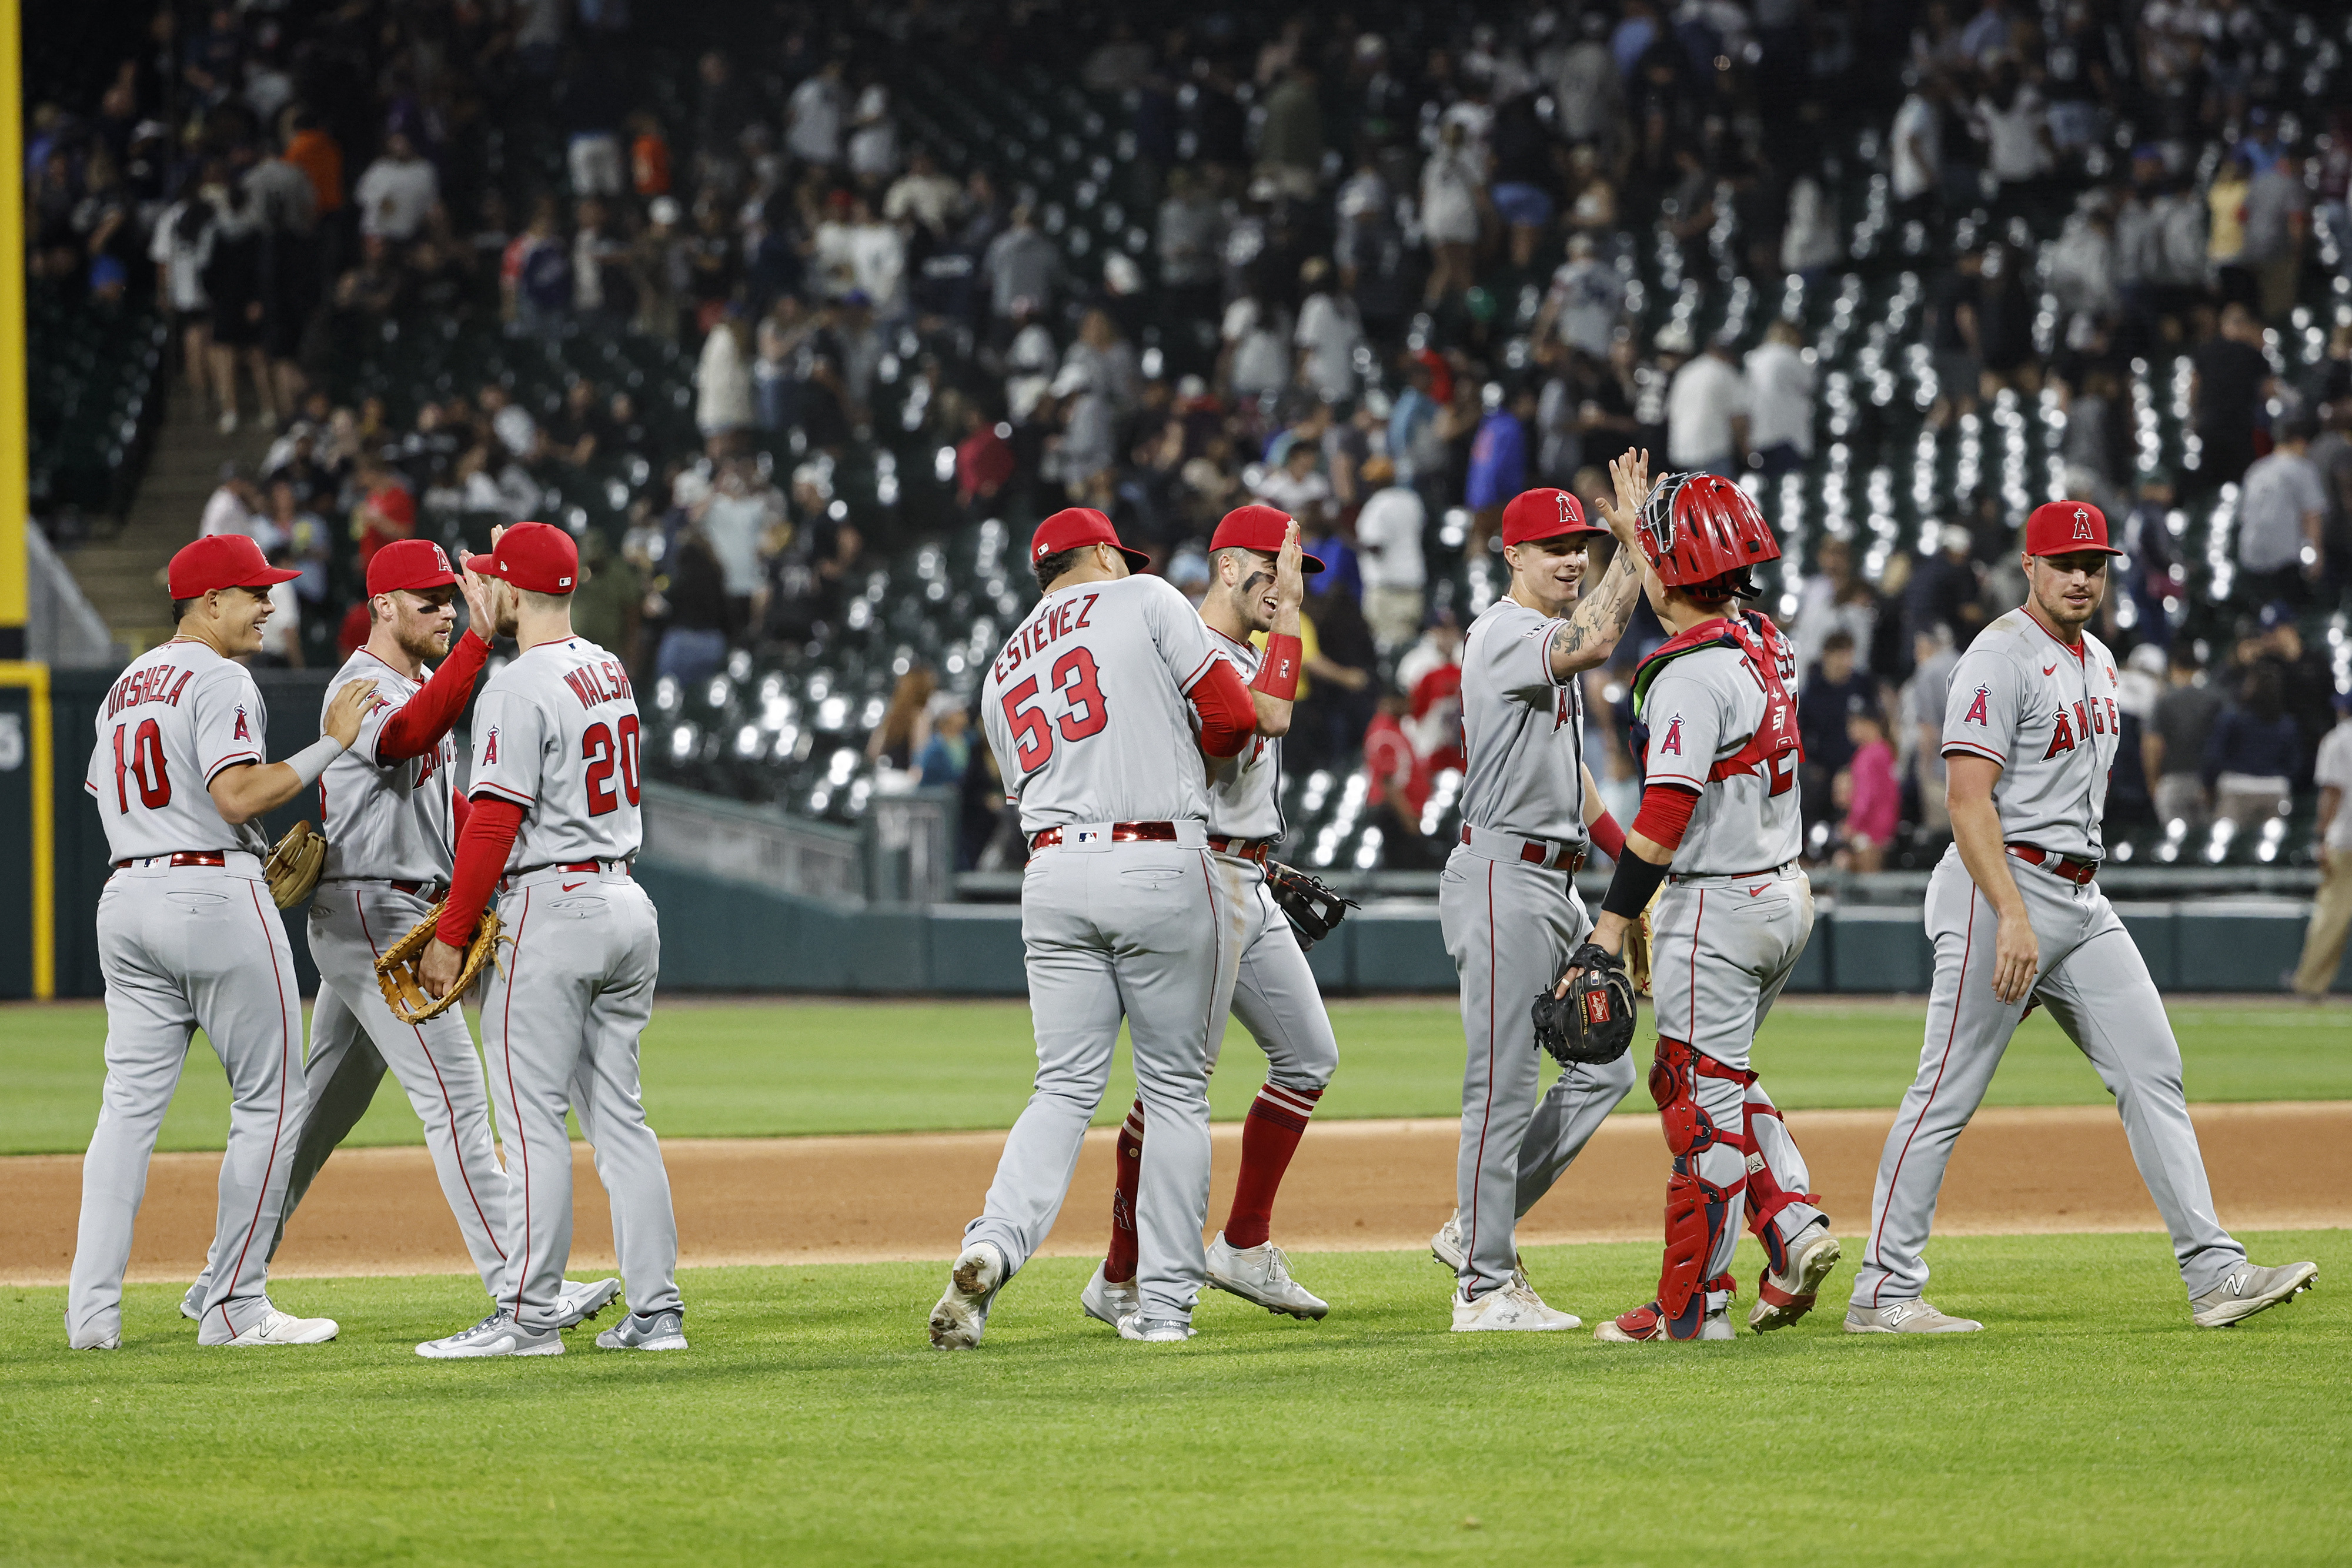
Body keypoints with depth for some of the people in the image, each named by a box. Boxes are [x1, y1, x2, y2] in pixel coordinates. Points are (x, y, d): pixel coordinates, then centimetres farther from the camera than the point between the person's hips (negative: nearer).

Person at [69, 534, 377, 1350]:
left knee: (130, 1101, 6)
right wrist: (332, 744, -16)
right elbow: (238, 794, -21)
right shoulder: (219, 679, -9)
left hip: (126, 895, 8)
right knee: (268, 1099, 0)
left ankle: (92, 1307, -2)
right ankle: (234, 1307, -2)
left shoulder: (125, 687, 19)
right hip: (216, 895, -8)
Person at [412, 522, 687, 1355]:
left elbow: (494, 823, -17)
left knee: (534, 1116, -6)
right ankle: (656, 1310, 7)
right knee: (619, 1114, 10)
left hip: (551, 910, -8)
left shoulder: (517, 690, -14)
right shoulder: (610, 672, 12)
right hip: (628, 905, 9)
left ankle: (531, 1316, -7)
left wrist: (451, 936, -13)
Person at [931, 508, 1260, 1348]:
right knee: (1176, 1088, 5)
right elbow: (1232, 717, -2)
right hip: (1161, 863, -4)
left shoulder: (1002, 674, 21)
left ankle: (993, 1245, -19)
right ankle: (1165, 1302, 6)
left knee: (1066, 1086, 5)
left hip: (1053, 872, 4)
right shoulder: (1145, 600, 4)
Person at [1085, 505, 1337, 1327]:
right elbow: (1271, 714, -25)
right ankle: (1120, 1281, -6)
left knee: (1309, 1054, 11)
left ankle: (1244, 1249, 17)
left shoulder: (1249, 652, 19)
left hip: (1253, 887, 10)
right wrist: (1287, 608, -18)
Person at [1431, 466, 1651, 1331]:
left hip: (1557, 884, 10)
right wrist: (1634, 543, -29)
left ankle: (1479, 1226, 16)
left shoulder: (1552, 639, 18)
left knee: (1603, 1067, 9)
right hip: (1503, 878, -10)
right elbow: (1591, 645, -34)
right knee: (1504, 1087, -8)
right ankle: (1485, 1285, -4)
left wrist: (1632, 854, 20)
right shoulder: (1503, 634, -13)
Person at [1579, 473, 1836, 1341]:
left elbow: (1665, 818, -24)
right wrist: (1650, 509, 39)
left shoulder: (1692, 674, -19)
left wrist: (1610, 930, -22)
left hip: (1718, 910, -9)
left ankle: (1693, 1305, 3)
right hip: (1787, 895, 9)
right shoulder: (1765, 644, 7)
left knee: (1703, 1097, -2)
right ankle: (1793, 1227, 10)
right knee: (1710, 1079, 22)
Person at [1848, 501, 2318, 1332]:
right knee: (1948, 1094, -6)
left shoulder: (2096, 661, 16)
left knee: (2152, 1071, 2)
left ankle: (2214, 1273, 1)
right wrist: (2013, 918, -28)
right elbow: (1970, 800, -20)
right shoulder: (2001, 658, -12)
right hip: (2001, 887, -9)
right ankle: (1884, 1291, -2)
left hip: (2081, 901, 9)